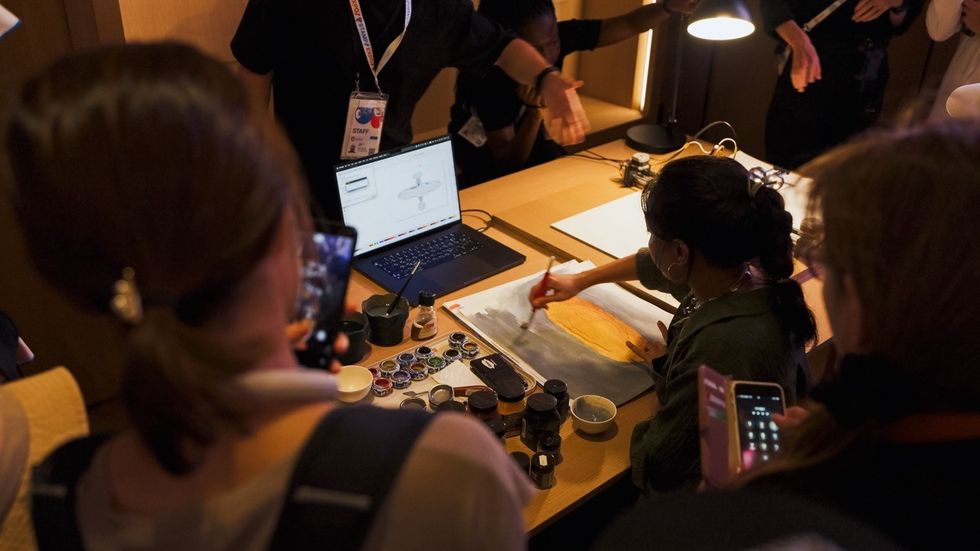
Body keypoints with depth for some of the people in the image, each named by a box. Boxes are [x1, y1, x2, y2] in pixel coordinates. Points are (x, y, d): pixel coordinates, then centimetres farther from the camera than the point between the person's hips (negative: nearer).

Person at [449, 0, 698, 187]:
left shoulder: (558, 36, -23)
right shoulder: (487, 77, -35)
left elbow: (629, 24, -20)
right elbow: (508, 165, -32)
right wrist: (535, 111, -45)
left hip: (529, 142, 5)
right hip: (486, 161, -5)